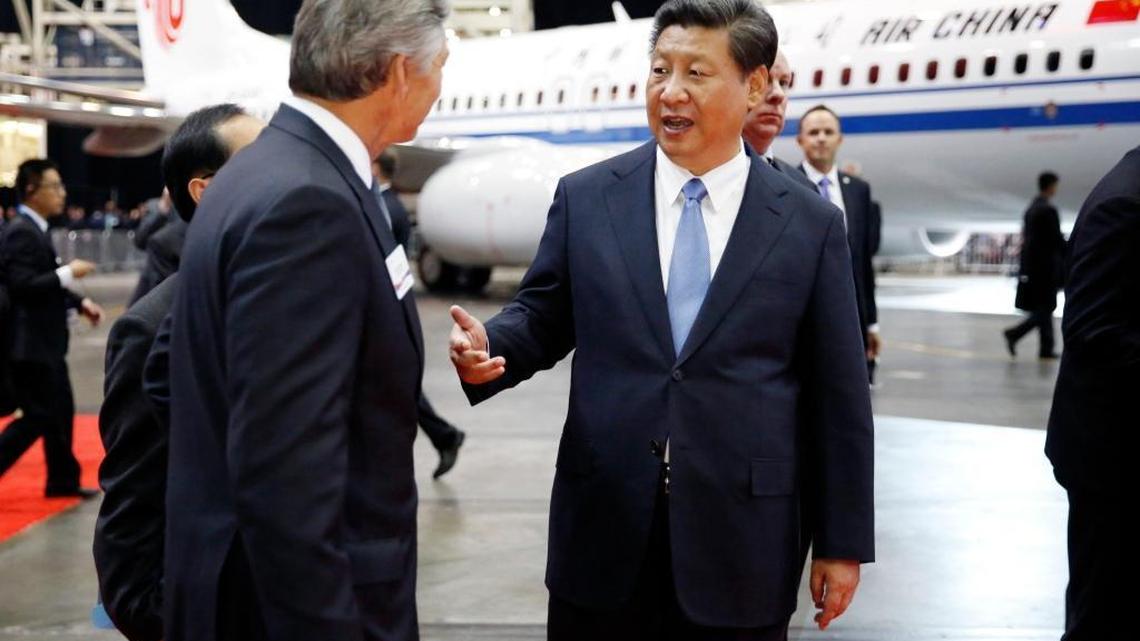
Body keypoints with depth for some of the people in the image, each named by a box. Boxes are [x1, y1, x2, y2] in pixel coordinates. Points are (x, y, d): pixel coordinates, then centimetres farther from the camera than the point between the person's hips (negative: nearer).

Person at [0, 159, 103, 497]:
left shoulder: (34, 229, 13)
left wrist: (79, 302, 9)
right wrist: (68, 273, -21)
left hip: (43, 341, 10)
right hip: (30, 343, -10)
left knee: (60, 411, 15)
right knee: (38, 416, -6)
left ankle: (63, 480, 24)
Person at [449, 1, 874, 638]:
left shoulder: (811, 225, 0)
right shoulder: (586, 198, 3)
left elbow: (838, 396, 2)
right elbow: (541, 317, 11)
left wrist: (843, 542, 2)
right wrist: (489, 347, -13)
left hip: (742, 544, -1)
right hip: (603, 531, 1)